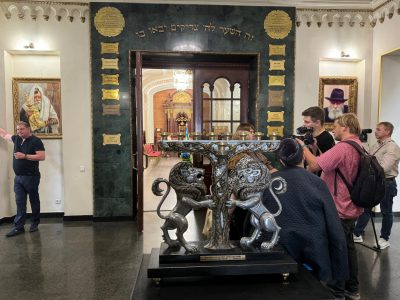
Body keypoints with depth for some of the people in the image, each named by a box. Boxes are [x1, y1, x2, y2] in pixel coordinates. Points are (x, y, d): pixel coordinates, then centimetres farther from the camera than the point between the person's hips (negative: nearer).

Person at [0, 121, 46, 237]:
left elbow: (42, 157, -18)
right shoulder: (17, 138, 9)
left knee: (34, 201, 8)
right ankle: (18, 226, 9)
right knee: (20, 202, 5)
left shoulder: (36, 141, -10)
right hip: (18, 177, 6)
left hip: (31, 177, -6)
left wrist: (25, 156, -20)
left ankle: (35, 224, 20)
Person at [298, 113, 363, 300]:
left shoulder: (342, 147, -24)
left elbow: (314, 166, -28)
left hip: (338, 210, -10)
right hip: (350, 208, 10)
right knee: (347, 246, 20)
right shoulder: (359, 147, 10)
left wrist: (303, 146, -15)